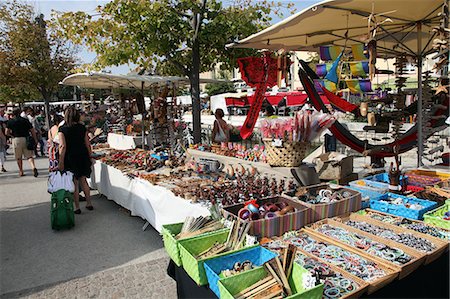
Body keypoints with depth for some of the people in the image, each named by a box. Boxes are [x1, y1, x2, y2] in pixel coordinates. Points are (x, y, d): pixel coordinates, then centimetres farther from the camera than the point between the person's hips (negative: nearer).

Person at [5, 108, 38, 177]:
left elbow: (7, 132, -1)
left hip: (16, 139, -1)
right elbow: (32, 131, 3)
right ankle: (34, 167, -24)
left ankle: (21, 172, 21)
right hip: (26, 139, 1)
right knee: (29, 156, 0)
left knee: (18, 157, 13)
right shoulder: (25, 120, 6)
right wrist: (35, 140, 10)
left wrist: (12, 135, 18)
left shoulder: (10, 121, 4)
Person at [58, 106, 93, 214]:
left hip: (70, 158, -3)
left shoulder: (62, 129, -10)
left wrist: (61, 162, -15)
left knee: (74, 183, 6)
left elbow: (63, 146, -17)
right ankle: (89, 203, 23)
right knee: (83, 181, 17)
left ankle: (77, 207, 14)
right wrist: (90, 156, 13)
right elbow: (87, 144, 2)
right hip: (83, 157, 4)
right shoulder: (82, 128, 0)